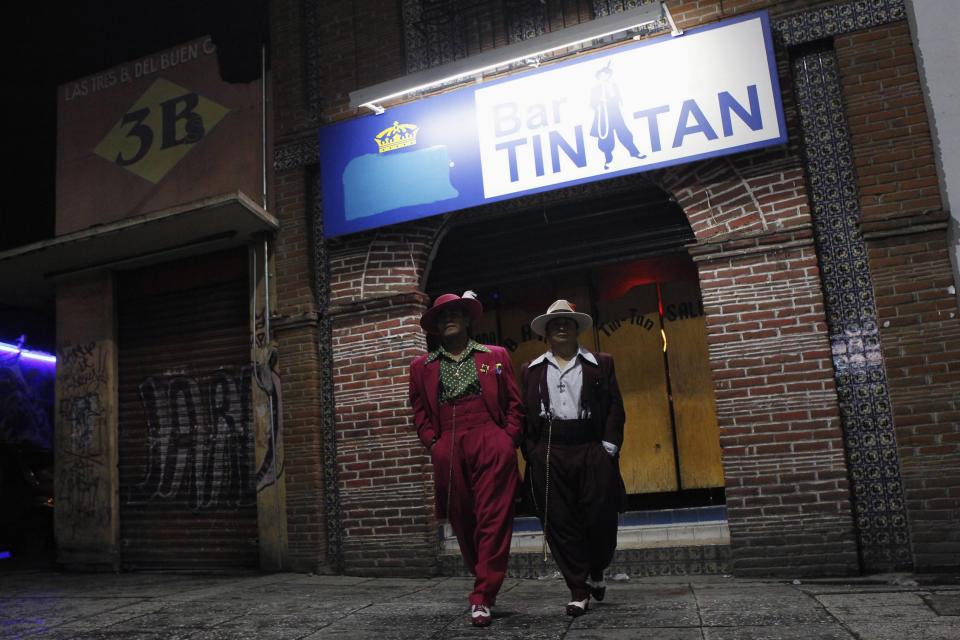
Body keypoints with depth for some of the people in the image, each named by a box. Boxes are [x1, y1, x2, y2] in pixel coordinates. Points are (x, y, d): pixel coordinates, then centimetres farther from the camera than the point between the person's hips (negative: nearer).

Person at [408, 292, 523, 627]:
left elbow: (514, 403, 11)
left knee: (493, 519, -6)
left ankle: (483, 597, -2)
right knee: (462, 521, 8)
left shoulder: (496, 356, 14)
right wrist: (433, 443, 2)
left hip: (492, 444, -2)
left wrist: (508, 440, 0)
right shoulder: (422, 367, 17)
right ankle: (485, 582, 28)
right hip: (448, 450, 2)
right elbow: (420, 412, 16)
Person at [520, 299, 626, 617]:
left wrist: (608, 448, -4)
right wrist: (531, 452, -2)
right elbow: (523, 413, 9)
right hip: (548, 455, 1)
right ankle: (578, 590, 13)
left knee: (600, 518, 1)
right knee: (560, 522, 1)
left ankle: (596, 572, 30)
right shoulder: (531, 370, 13)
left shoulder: (600, 364, 11)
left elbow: (614, 408, 6)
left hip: (592, 450, -1)